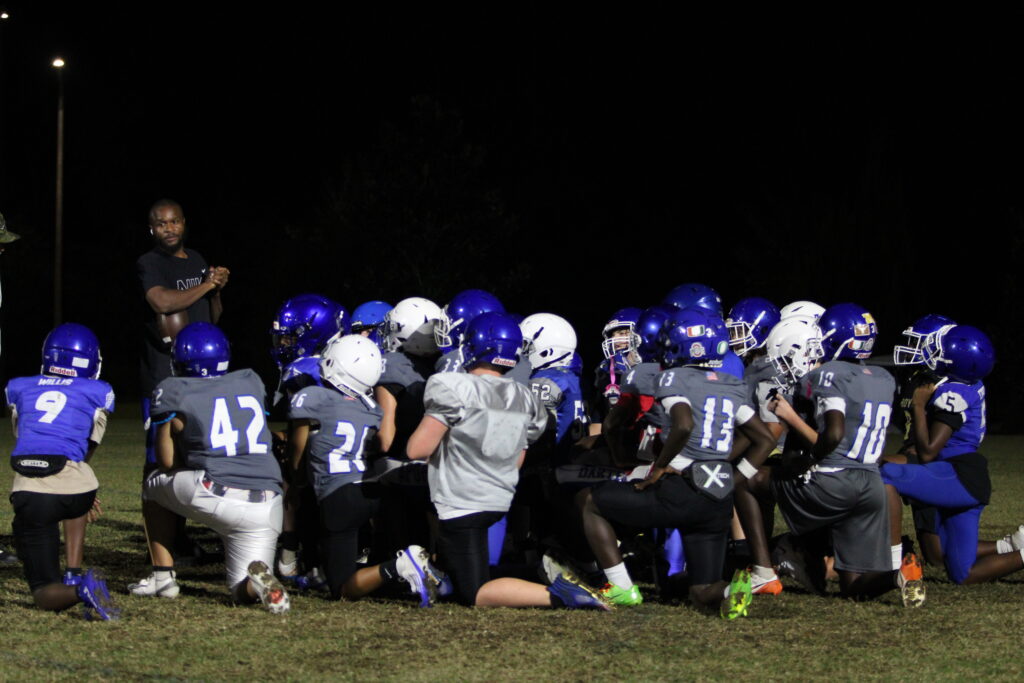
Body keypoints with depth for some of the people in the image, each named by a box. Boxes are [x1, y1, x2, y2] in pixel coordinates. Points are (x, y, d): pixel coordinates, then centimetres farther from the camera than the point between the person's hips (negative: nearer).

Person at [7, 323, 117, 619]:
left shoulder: (19, 389, 24)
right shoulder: (98, 393, 17)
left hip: (28, 491, 0)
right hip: (74, 486, 0)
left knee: (44, 593, 6)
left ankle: (77, 590, -27)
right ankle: (74, 574, 20)